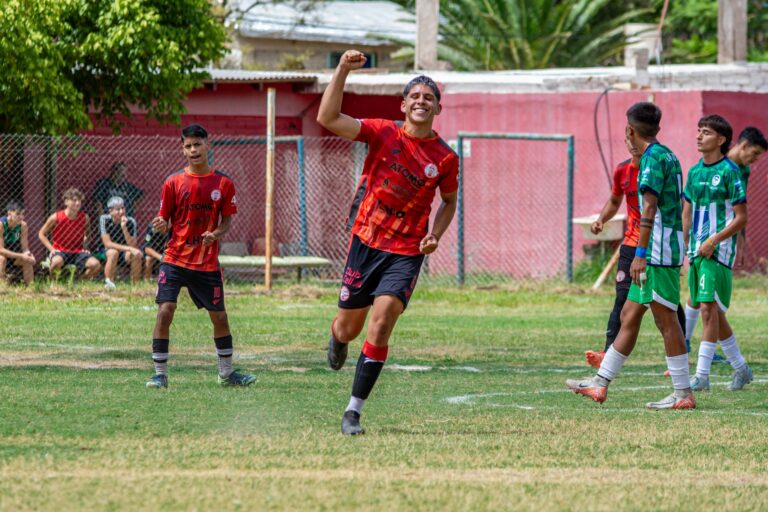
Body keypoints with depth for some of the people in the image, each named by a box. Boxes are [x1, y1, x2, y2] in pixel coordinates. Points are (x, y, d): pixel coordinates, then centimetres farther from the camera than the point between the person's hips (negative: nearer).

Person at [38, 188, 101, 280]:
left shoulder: (84, 217, 1)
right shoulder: (56, 217, -8)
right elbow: (41, 234, 4)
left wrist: (85, 247, 3)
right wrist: (51, 249, -8)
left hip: (78, 251, 3)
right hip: (61, 251, -3)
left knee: (96, 265, -24)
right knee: (57, 262, -41)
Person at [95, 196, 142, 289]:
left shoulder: (130, 221, -10)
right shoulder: (105, 219, -15)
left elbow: (133, 245, -18)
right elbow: (107, 243, -23)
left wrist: (124, 228, -30)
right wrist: (129, 248, -32)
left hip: (124, 254, 2)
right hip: (105, 253, -2)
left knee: (136, 255, -29)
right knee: (113, 253, -37)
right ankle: (108, 283, -26)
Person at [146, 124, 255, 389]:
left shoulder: (223, 183, 0)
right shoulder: (174, 182, -2)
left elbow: (227, 221, 6)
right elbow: (165, 219, 3)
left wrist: (215, 234, -16)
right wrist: (160, 225, -21)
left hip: (207, 262, 1)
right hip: (175, 258, -1)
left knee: (219, 317, 9)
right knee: (164, 312, -14)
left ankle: (226, 373, 27)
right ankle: (160, 374, -6)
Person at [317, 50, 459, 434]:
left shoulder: (445, 159, -2)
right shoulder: (383, 134, -5)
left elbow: (449, 202, 15)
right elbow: (327, 118, -14)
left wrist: (434, 236, -3)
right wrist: (343, 71, -21)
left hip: (406, 253, -1)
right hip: (365, 243, 1)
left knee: (380, 326, -16)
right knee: (349, 328, 10)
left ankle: (353, 412, -8)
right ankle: (337, 339, 51)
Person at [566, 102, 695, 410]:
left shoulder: (653, 157, -12)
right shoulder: (668, 156, 17)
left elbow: (649, 207, -20)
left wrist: (640, 254, -23)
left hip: (658, 251, -10)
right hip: (663, 253, 10)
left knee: (666, 320, -5)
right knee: (629, 315, 11)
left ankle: (683, 393, -2)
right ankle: (600, 384, 15)